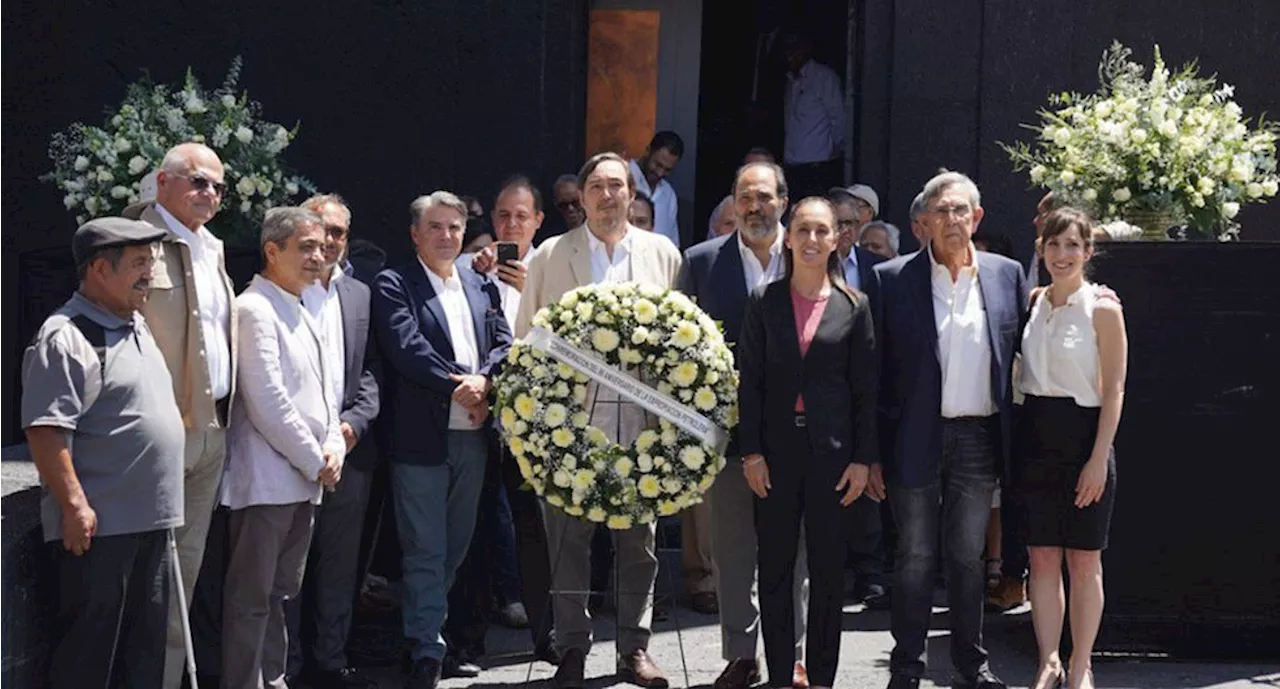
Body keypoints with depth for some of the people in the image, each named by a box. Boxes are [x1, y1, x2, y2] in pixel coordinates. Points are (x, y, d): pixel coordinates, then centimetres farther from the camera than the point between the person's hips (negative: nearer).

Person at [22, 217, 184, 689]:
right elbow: (46, 431, -20)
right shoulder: (66, 338, -14)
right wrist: (74, 505, -23)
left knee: (147, 640, 15)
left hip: (151, 521, 9)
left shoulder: (138, 329, 16)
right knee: (88, 649, -3)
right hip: (98, 525, -9)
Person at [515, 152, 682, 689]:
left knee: (639, 539, 6)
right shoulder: (550, 255, 6)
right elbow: (526, 339, 6)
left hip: (641, 420, 1)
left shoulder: (662, 253, 9)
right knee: (568, 539, 3)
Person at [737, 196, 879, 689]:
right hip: (777, 448, 1)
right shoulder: (764, 301, 4)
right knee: (774, 569, 4)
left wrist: (863, 459, -3)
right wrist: (751, 451, -5)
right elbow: (749, 380, 2)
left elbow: (866, 389, 3)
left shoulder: (854, 307, 3)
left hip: (832, 450, 0)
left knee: (829, 570, 4)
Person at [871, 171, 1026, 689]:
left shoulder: (1006, 275, 6)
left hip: (980, 438, 2)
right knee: (916, 559, 5)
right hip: (916, 439, -2)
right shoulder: (893, 279, -2)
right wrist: (873, 450, -5)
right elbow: (877, 370, -2)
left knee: (968, 558, 11)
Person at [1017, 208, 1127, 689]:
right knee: (1042, 559, 6)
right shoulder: (1033, 303, 8)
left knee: (1084, 561, 3)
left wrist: (1099, 459, -14)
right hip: (1035, 434, 4)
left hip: (1082, 436, -4)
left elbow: (1114, 390, -8)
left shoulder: (1102, 309, -7)